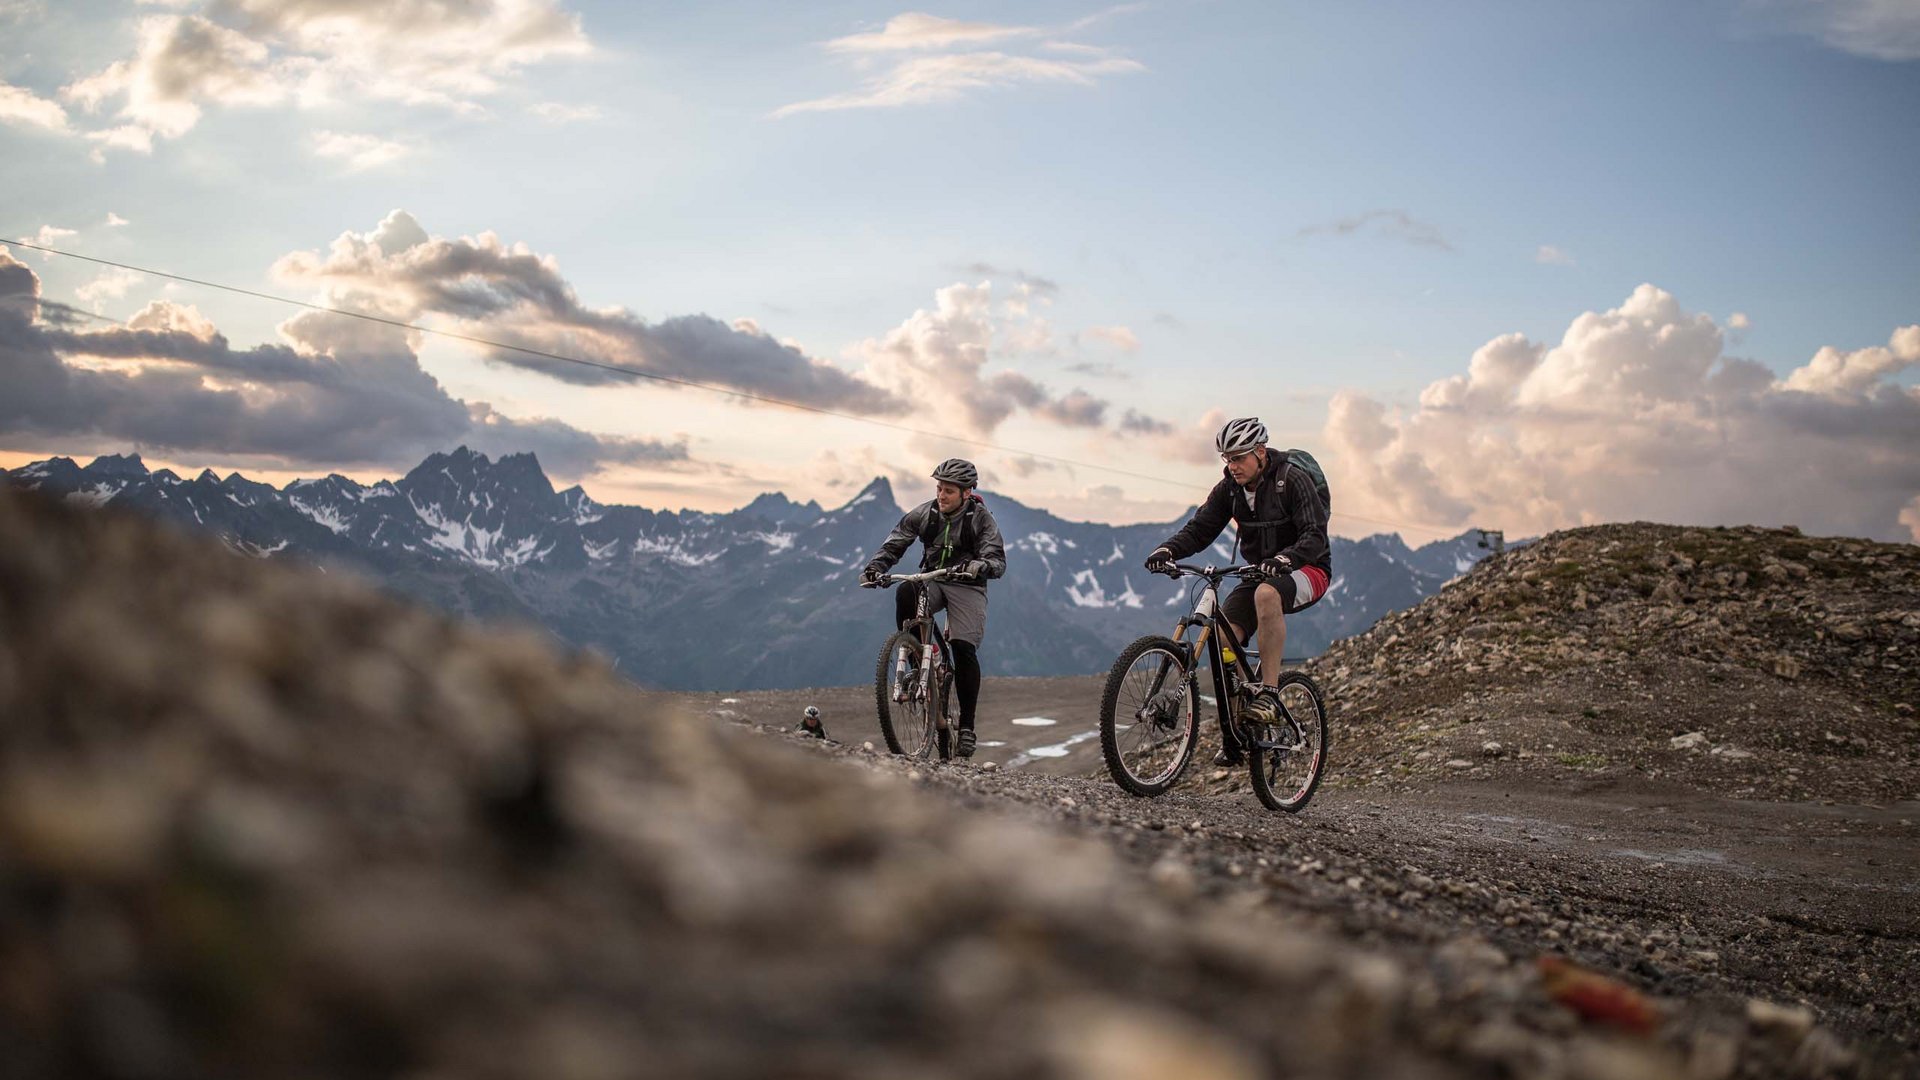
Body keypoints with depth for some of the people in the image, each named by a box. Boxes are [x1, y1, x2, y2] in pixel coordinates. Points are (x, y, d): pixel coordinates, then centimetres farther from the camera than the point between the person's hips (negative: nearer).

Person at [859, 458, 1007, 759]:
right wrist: (874, 567, -23)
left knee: (964, 649, -17)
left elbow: (998, 561, -22)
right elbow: (893, 545, -3)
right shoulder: (924, 514, -5)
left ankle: (966, 725, -5)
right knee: (905, 594, -33)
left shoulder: (980, 518, -12)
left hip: (967, 586, -2)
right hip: (931, 581, 2)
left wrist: (977, 566, -45)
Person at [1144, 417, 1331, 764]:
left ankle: (1269, 692, -34)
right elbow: (1199, 530, -5)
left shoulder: (1293, 480, -18)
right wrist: (1167, 550, -25)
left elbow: (1315, 536, -27)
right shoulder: (1229, 488, -1)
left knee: (1266, 594, -39)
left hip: (1307, 570, -5)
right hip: (1259, 572, 6)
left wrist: (1285, 558, -47)